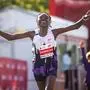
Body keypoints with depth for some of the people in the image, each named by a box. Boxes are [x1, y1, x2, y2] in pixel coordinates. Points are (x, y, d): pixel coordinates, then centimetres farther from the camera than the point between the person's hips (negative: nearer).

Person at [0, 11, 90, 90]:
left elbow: (75, 26, -9)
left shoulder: (53, 32, -4)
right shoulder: (33, 34, -3)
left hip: (51, 65, -2)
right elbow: (11, 37, -3)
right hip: (39, 65, 2)